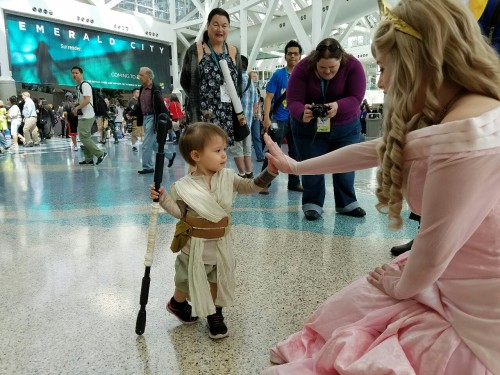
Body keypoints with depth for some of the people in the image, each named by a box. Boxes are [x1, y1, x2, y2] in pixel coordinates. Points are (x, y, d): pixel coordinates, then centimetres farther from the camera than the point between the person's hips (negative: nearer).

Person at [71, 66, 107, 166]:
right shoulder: (78, 86, 18)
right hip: (82, 116, 10)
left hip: (86, 116, -10)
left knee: (84, 138, -11)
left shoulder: (85, 85, -12)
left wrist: (76, 108, -16)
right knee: (85, 138, 11)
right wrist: (76, 109, 11)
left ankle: (101, 154, -5)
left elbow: (87, 100, -21)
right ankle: (89, 159, 16)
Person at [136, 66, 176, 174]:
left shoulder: (155, 90, -15)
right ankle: (170, 155, 33)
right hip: (145, 118, 8)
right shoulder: (142, 89, 9)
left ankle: (147, 167, 7)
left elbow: (162, 107, -18)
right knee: (153, 143, 16)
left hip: (152, 118, -8)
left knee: (146, 145, -5)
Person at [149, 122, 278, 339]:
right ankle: (176, 304, 48)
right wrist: (164, 199, -24)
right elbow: (180, 212, -9)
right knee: (188, 281, 16)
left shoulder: (228, 177, -7)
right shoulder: (184, 186, -17)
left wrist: (270, 171, -18)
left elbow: (250, 187, -4)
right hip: (195, 246, -3)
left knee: (218, 281, 17)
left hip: (220, 244, 3)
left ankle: (215, 313, 41)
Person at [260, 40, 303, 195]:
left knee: (295, 153, 11)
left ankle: (294, 182, 23)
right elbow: (268, 97, -7)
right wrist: (266, 118, -17)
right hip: (279, 119, -4)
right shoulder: (278, 75, -3)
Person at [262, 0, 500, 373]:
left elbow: (433, 254, -25)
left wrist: (401, 287, -1)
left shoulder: (468, 135, -31)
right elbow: (368, 152, 12)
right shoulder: (441, 118, 1)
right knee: (345, 309, 21)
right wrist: (295, 166, 24)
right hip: (449, 283, 8)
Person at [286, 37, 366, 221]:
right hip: (309, 127, -1)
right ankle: (312, 204, 14)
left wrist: (338, 106, -46)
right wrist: (302, 114, -49)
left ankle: (347, 203, 22)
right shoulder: (302, 68, -22)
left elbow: (356, 98, -25)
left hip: (346, 127, 1)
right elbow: (293, 101, -27)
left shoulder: (353, 66, -20)